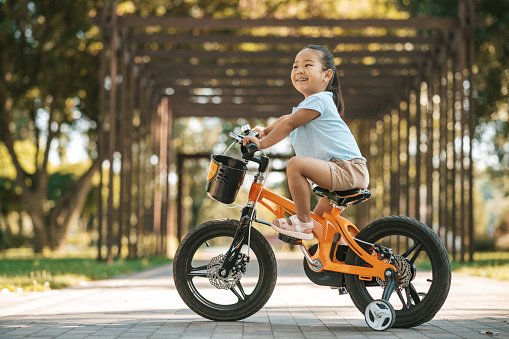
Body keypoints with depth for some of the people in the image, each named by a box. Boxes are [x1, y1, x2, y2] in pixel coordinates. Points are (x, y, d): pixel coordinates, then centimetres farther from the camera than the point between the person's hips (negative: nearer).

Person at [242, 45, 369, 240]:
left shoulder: (319, 100, -10)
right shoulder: (306, 106, 21)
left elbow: (289, 124, -13)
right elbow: (287, 119, 40)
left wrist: (263, 143, -9)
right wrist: (265, 131, 33)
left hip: (349, 168, -11)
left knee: (296, 164, -26)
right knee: (320, 218, 27)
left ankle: (303, 222, -16)